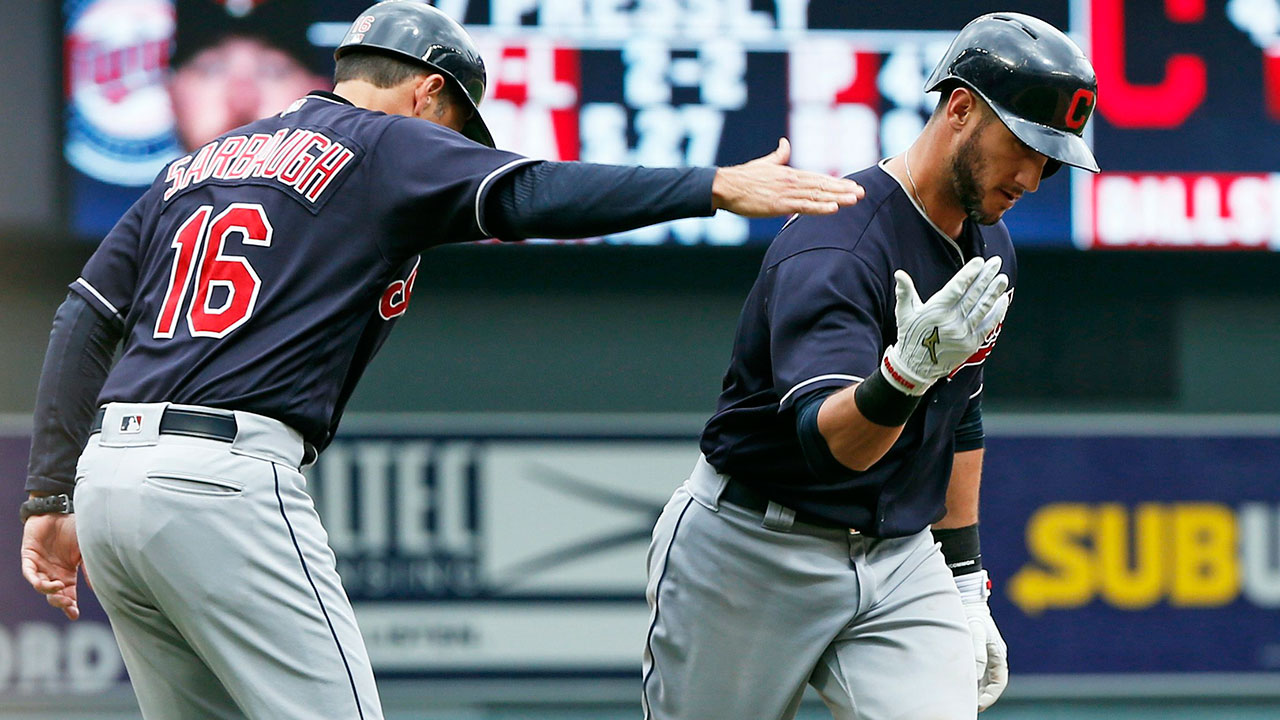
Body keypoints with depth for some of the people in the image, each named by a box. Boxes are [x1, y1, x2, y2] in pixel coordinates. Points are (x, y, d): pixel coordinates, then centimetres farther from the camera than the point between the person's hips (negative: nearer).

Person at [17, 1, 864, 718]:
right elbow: (533, 194, -12)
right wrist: (717, 187, -16)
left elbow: (83, 323, 19)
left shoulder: (198, 165, 25)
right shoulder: (387, 145, 5)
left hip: (106, 477, 8)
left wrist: (51, 498, 18)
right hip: (225, 482, -8)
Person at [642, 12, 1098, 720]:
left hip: (900, 556, 6)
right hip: (754, 555, -6)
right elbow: (826, 439, -36)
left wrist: (965, 581, 18)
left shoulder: (988, 249, 5)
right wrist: (904, 375, -55)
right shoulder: (833, 249, -23)